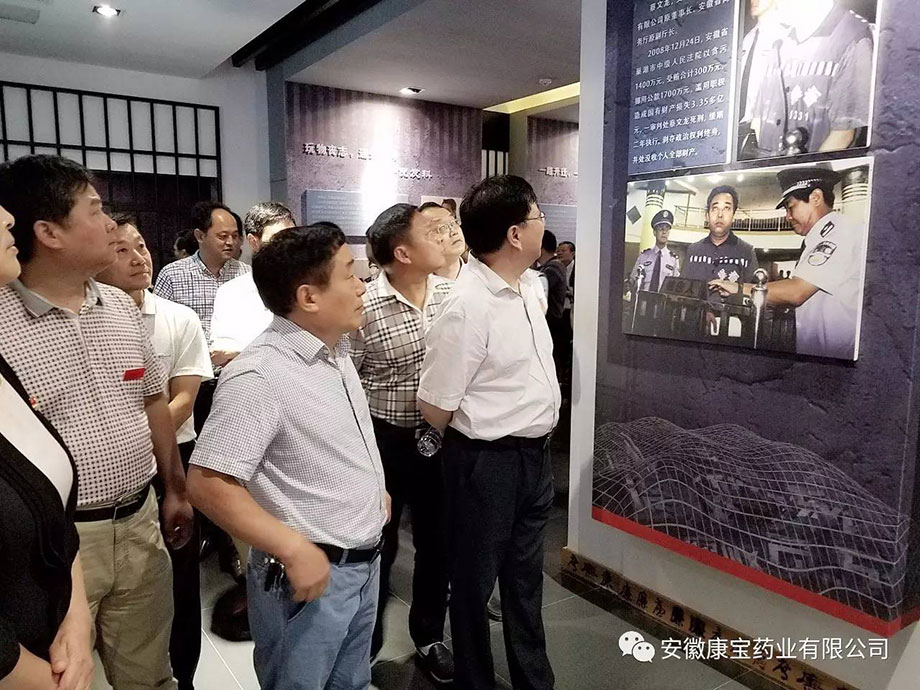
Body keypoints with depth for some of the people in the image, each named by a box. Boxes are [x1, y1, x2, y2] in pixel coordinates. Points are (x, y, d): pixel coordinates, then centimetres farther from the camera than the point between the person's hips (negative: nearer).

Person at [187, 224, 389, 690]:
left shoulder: (335, 351, 4)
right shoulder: (259, 375, -23)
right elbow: (208, 485, -25)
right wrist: (294, 549, -24)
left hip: (365, 562, 8)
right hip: (312, 572, -8)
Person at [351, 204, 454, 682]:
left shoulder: (451, 294, -1)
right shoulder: (363, 307, -16)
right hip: (384, 442, -4)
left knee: (437, 542, 17)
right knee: (377, 546, 13)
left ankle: (429, 636, 41)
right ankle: (366, 642, 38)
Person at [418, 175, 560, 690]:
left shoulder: (531, 285, 3)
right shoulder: (467, 306, -23)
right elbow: (436, 409, -17)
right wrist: (483, 435, 1)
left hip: (536, 453, 8)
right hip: (489, 460, -8)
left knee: (526, 575, 24)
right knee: (475, 580, 14)